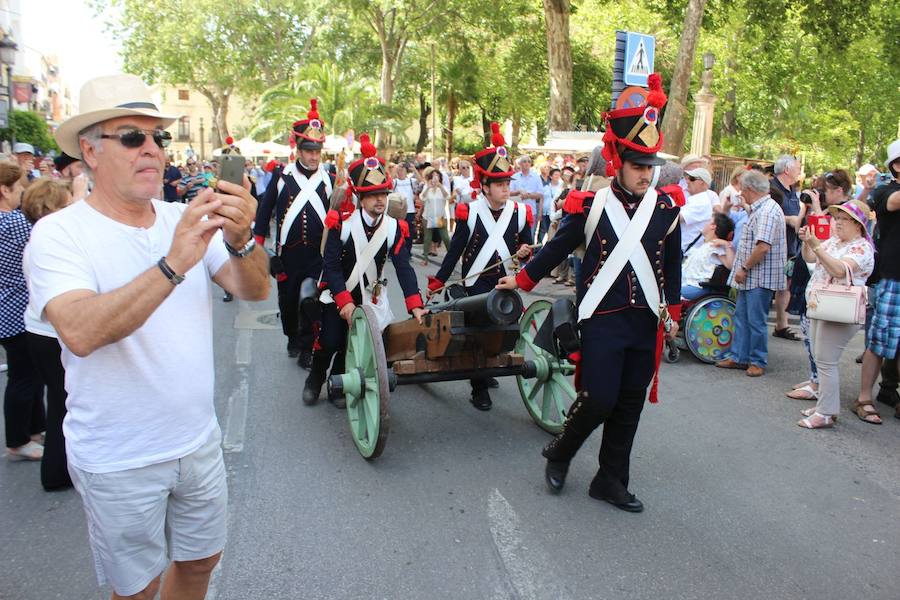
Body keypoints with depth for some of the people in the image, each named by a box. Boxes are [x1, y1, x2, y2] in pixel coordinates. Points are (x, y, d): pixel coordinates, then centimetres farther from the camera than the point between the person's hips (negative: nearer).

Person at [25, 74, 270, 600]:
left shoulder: (186, 220, 0)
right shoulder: (59, 233, -14)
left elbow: (255, 290, -10)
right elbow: (80, 333, -30)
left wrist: (240, 240, -30)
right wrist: (173, 265, -40)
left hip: (199, 441, 4)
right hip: (118, 461, -4)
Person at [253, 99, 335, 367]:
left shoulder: (329, 179, 2)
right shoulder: (282, 176, 0)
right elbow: (264, 211, 5)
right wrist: (258, 246, 3)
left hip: (318, 255, -1)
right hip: (288, 254, 1)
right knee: (287, 301, 13)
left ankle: (306, 348, 10)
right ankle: (292, 338, 36)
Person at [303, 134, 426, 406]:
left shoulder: (395, 228, -11)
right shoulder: (342, 223, -17)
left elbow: (404, 268, -16)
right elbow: (331, 266, -17)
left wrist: (415, 305, -28)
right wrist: (345, 302, -25)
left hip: (370, 296, 2)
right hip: (338, 294, -2)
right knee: (329, 342, -6)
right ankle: (314, 381, 23)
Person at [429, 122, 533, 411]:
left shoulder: (520, 212, 0)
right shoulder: (470, 213, -8)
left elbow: (526, 245, 10)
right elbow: (455, 250, -2)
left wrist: (525, 251, -14)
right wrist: (437, 283, -3)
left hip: (505, 283, 3)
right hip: (476, 282, -3)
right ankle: (479, 389, 6)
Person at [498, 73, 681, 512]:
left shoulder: (666, 208, 3)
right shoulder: (590, 206, -5)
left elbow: (672, 264, 13)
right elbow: (557, 248, 7)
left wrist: (672, 311, 14)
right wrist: (522, 280, 14)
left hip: (646, 322, 4)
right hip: (602, 319, -4)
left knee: (629, 405, 9)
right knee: (598, 399, -8)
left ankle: (611, 481, 24)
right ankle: (559, 454, 21)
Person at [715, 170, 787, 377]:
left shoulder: (768, 211, -18)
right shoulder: (760, 209, 15)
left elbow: (763, 247, -27)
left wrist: (744, 268, -18)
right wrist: (743, 269, 19)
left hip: (761, 278, -10)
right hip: (750, 277, 10)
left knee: (756, 321, 0)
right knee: (741, 317, 14)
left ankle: (758, 361, 12)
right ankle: (739, 357, 22)